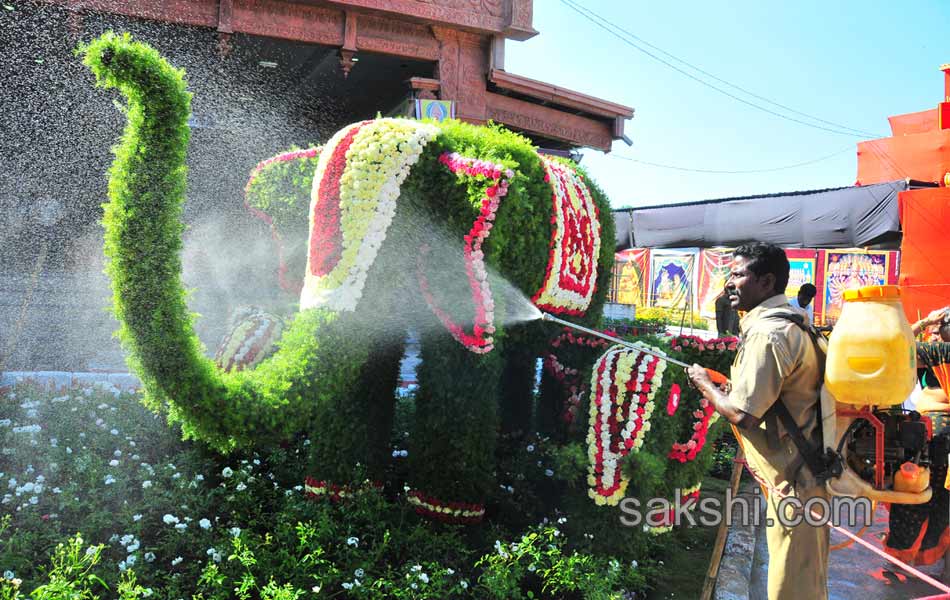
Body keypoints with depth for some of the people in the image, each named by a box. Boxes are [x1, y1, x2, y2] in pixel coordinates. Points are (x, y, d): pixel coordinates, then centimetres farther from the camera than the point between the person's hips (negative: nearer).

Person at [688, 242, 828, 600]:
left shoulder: (766, 333, -21)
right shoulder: (791, 323, 11)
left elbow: (742, 414, -24)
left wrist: (705, 384, -8)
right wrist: (731, 389, 13)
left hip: (794, 480, -10)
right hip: (807, 472, 10)